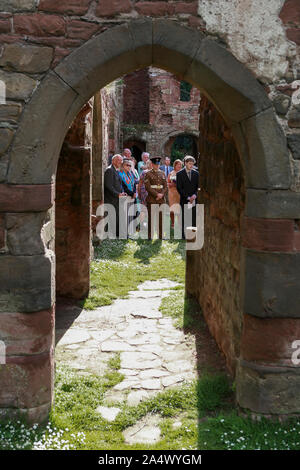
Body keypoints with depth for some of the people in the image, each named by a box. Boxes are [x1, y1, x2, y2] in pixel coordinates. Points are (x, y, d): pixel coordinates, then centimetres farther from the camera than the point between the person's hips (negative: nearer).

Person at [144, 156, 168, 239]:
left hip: (161, 199, 4)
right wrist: (156, 194, -14)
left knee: (160, 217, 3)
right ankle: (150, 236, 2)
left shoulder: (162, 173, 14)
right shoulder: (148, 174, 0)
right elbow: (147, 187, -8)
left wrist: (162, 194, -7)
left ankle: (160, 235, 9)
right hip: (151, 199, -4)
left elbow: (166, 186, 10)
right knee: (151, 218, -2)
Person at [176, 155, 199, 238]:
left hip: (194, 199, 3)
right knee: (185, 218, -2)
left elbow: (198, 186, 11)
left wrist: (195, 195, -7)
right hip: (184, 200, -3)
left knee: (194, 218, -1)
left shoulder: (196, 173, 11)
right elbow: (179, 188, -4)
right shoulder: (180, 174, 0)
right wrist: (187, 197, -11)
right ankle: (184, 234, 3)